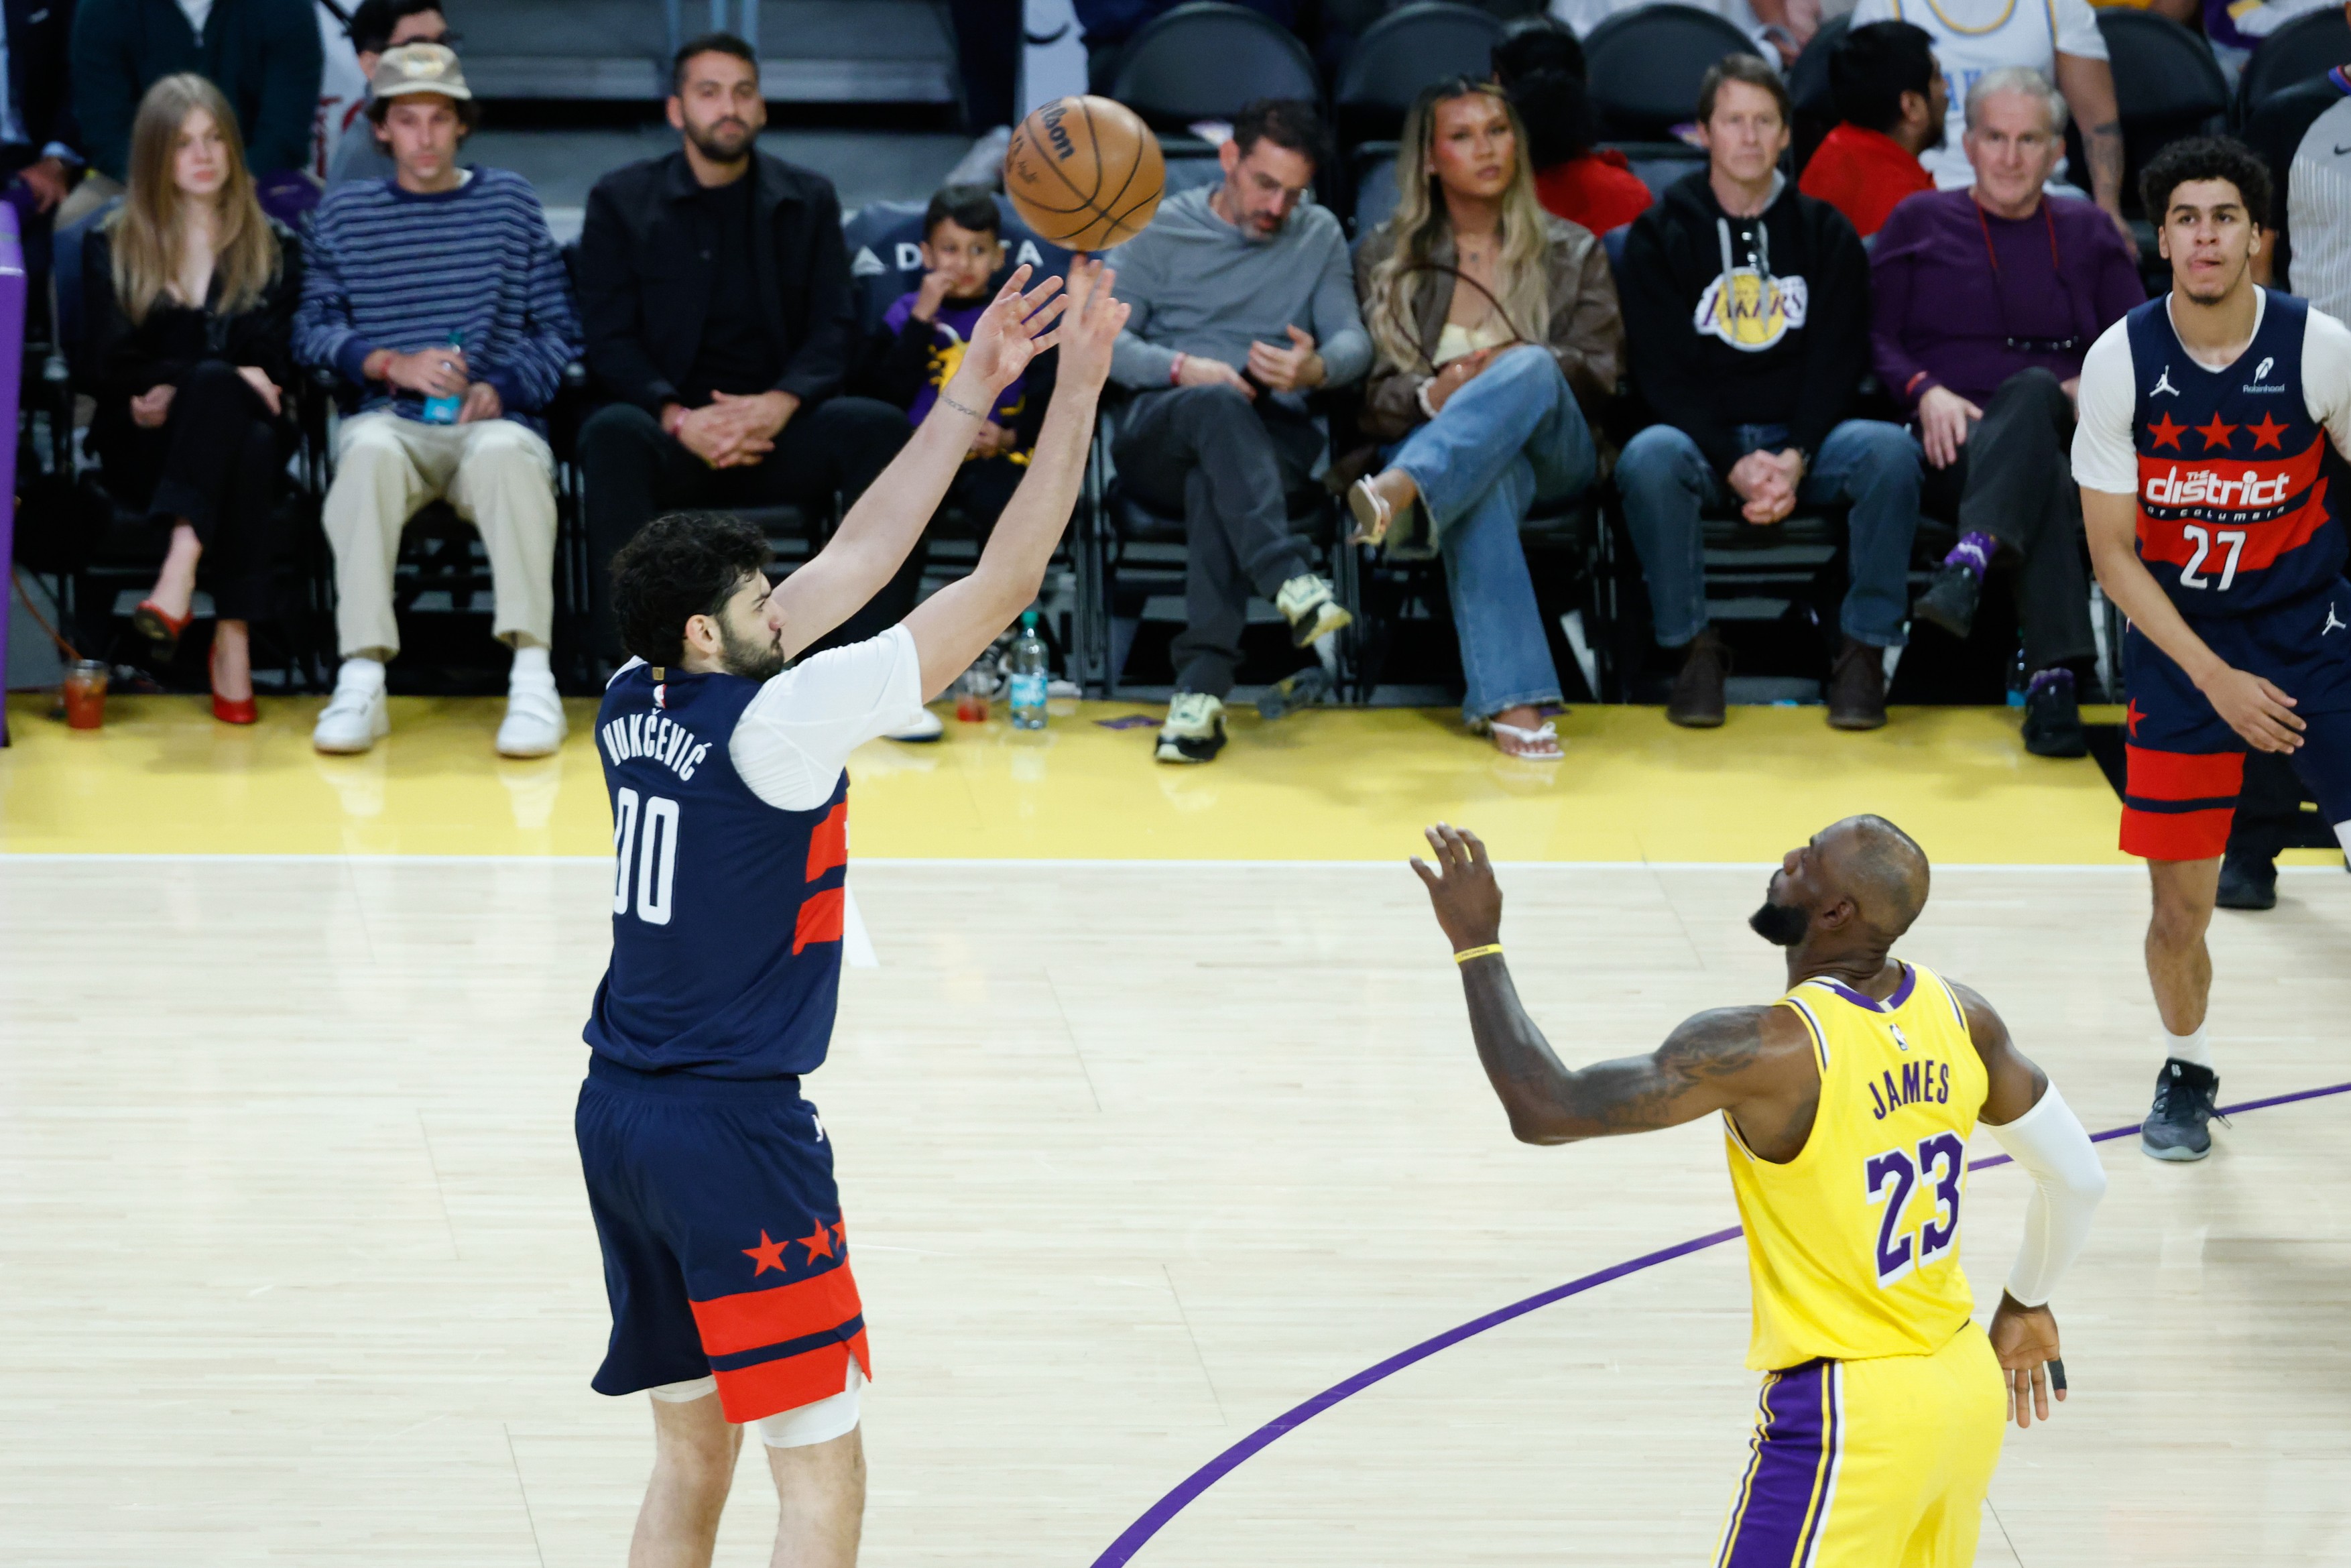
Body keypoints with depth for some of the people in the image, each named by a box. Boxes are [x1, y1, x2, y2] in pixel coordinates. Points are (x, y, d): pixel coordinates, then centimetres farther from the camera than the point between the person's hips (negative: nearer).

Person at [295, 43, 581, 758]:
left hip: (493, 420, 0)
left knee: (504, 452, -37)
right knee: (369, 450, -36)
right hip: (393, 418, 0)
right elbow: (311, 330, 9)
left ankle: (531, 675, -41)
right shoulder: (345, 212, 16)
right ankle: (362, 679, -40)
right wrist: (391, 364, -8)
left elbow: (558, 332, 11)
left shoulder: (509, 202, 15)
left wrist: (500, 388, -7)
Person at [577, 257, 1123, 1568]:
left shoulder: (635, 707, 5)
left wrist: (975, 391, 14)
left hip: (621, 1116, 8)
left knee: (692, 1450, 15)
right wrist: (1079, 392, -8)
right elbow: (1003, 588, -14)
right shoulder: (776, 724, -16)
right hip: (735, 1130, -8)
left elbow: (857, 559, 13)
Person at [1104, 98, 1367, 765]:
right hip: (1159, 429, -1)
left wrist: (1318, 369, -17)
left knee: (1212, 480, -38)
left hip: (1271, 437, 1)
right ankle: (1290, 580, -59)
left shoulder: (1319, 236, 18)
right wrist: (1182, 368, -14)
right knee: (1219, 405, -39)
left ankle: (1202, 685, -50)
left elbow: (1354, 340, 8)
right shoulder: (1161, 230, 11)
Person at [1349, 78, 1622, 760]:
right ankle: (1511, 699, -57)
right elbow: (1366, 391, 6)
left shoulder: (1571, 252, 19)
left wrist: (1514, 372, -14)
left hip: (1551, 452, 1)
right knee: (1487, 483, -41)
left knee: (1530, 370, -37)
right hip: (1429, 439, -1)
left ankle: (1400, 494, -62)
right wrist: (1432, 395, -17)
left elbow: (1601, 370, 6)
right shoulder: (1386, 256, 16)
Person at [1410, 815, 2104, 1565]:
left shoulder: (1767, 1050, -23)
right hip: (1969, 1391, 8)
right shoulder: (1957, 1015, -2)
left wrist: (1476, 941, -13)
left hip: (1847, 1420, -7)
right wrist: (2028, 1304, 28)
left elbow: (1544, 1109, -23)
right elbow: (2079, 1178, 10)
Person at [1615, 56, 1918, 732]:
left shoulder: (1826, 234, 9)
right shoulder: (1661, 235, 5)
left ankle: (1865, 649, -21)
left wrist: (1794, 459, -16)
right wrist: (1733, 464, -18)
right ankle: (1694, 646, -21)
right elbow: (1663, 373, -3)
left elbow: (1838, 362, 2)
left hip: (1806, 440, 1)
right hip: (1702, 436, -1)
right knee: (1647, 458, -36)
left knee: (1890, 449, -31)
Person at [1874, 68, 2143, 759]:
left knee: (2033, 390, -40)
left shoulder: (2089, 234, 24)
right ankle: (2053, 676, -56)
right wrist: (1926, 392, -11)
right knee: (2045, 479, -39)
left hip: (2058, 431, 1)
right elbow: (1873, 336, 10)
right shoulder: (1920, 222, 19)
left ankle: (1970, 562, -60)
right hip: (1951, 442, -1)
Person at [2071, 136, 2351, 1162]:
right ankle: (2185, 1069, 30)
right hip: (2179, 641, 0)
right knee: (2180, 905, 2)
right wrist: (2215, 677, -15)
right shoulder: (2121, 362, -12)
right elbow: (2113, 550, -7)